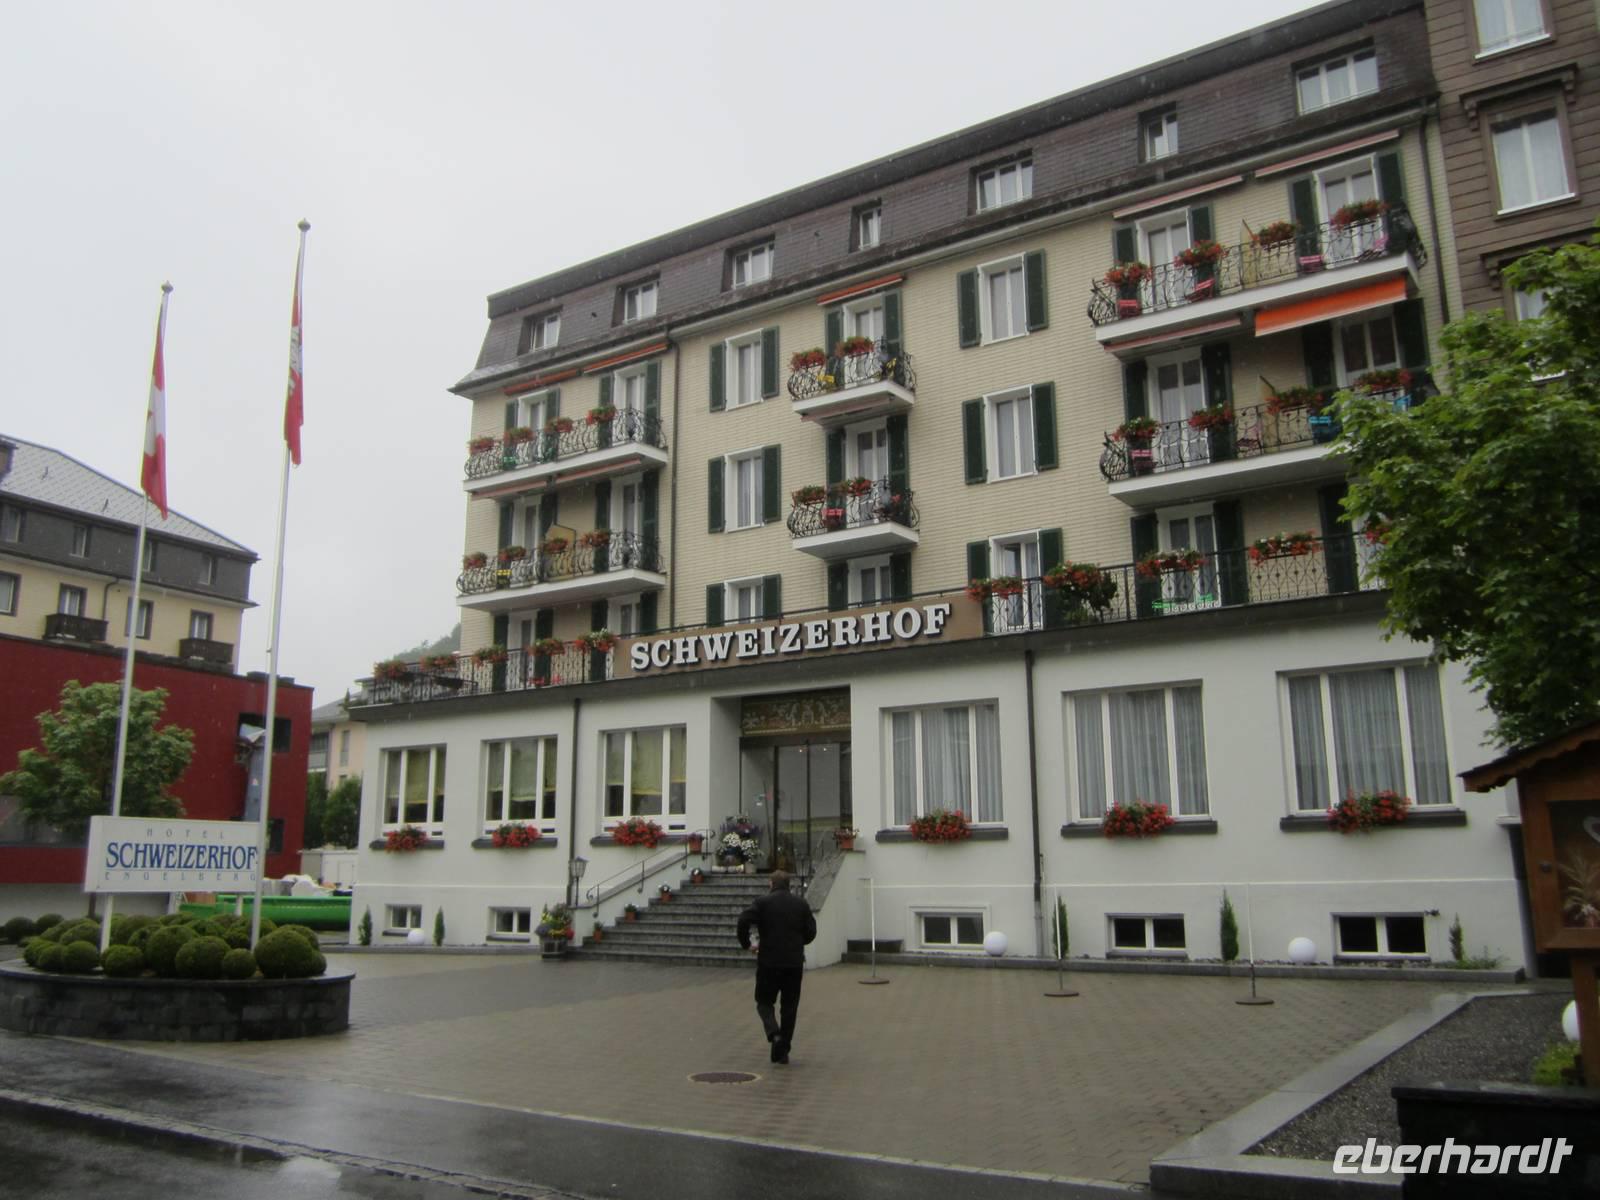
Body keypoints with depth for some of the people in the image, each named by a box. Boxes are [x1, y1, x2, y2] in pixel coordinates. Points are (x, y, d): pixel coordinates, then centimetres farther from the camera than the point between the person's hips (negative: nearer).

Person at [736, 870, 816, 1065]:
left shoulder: (763, 902, -2)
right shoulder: (801, 904, 7)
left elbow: (744, 921, -15)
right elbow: (811, 932, 6)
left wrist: (746, 944, -1)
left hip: (769, 962, -2)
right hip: (794, 963, 2)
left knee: (764, 1002, 12)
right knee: (790, 1007, 11)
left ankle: (774, 1033, -14)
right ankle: (782, 1051, 11)